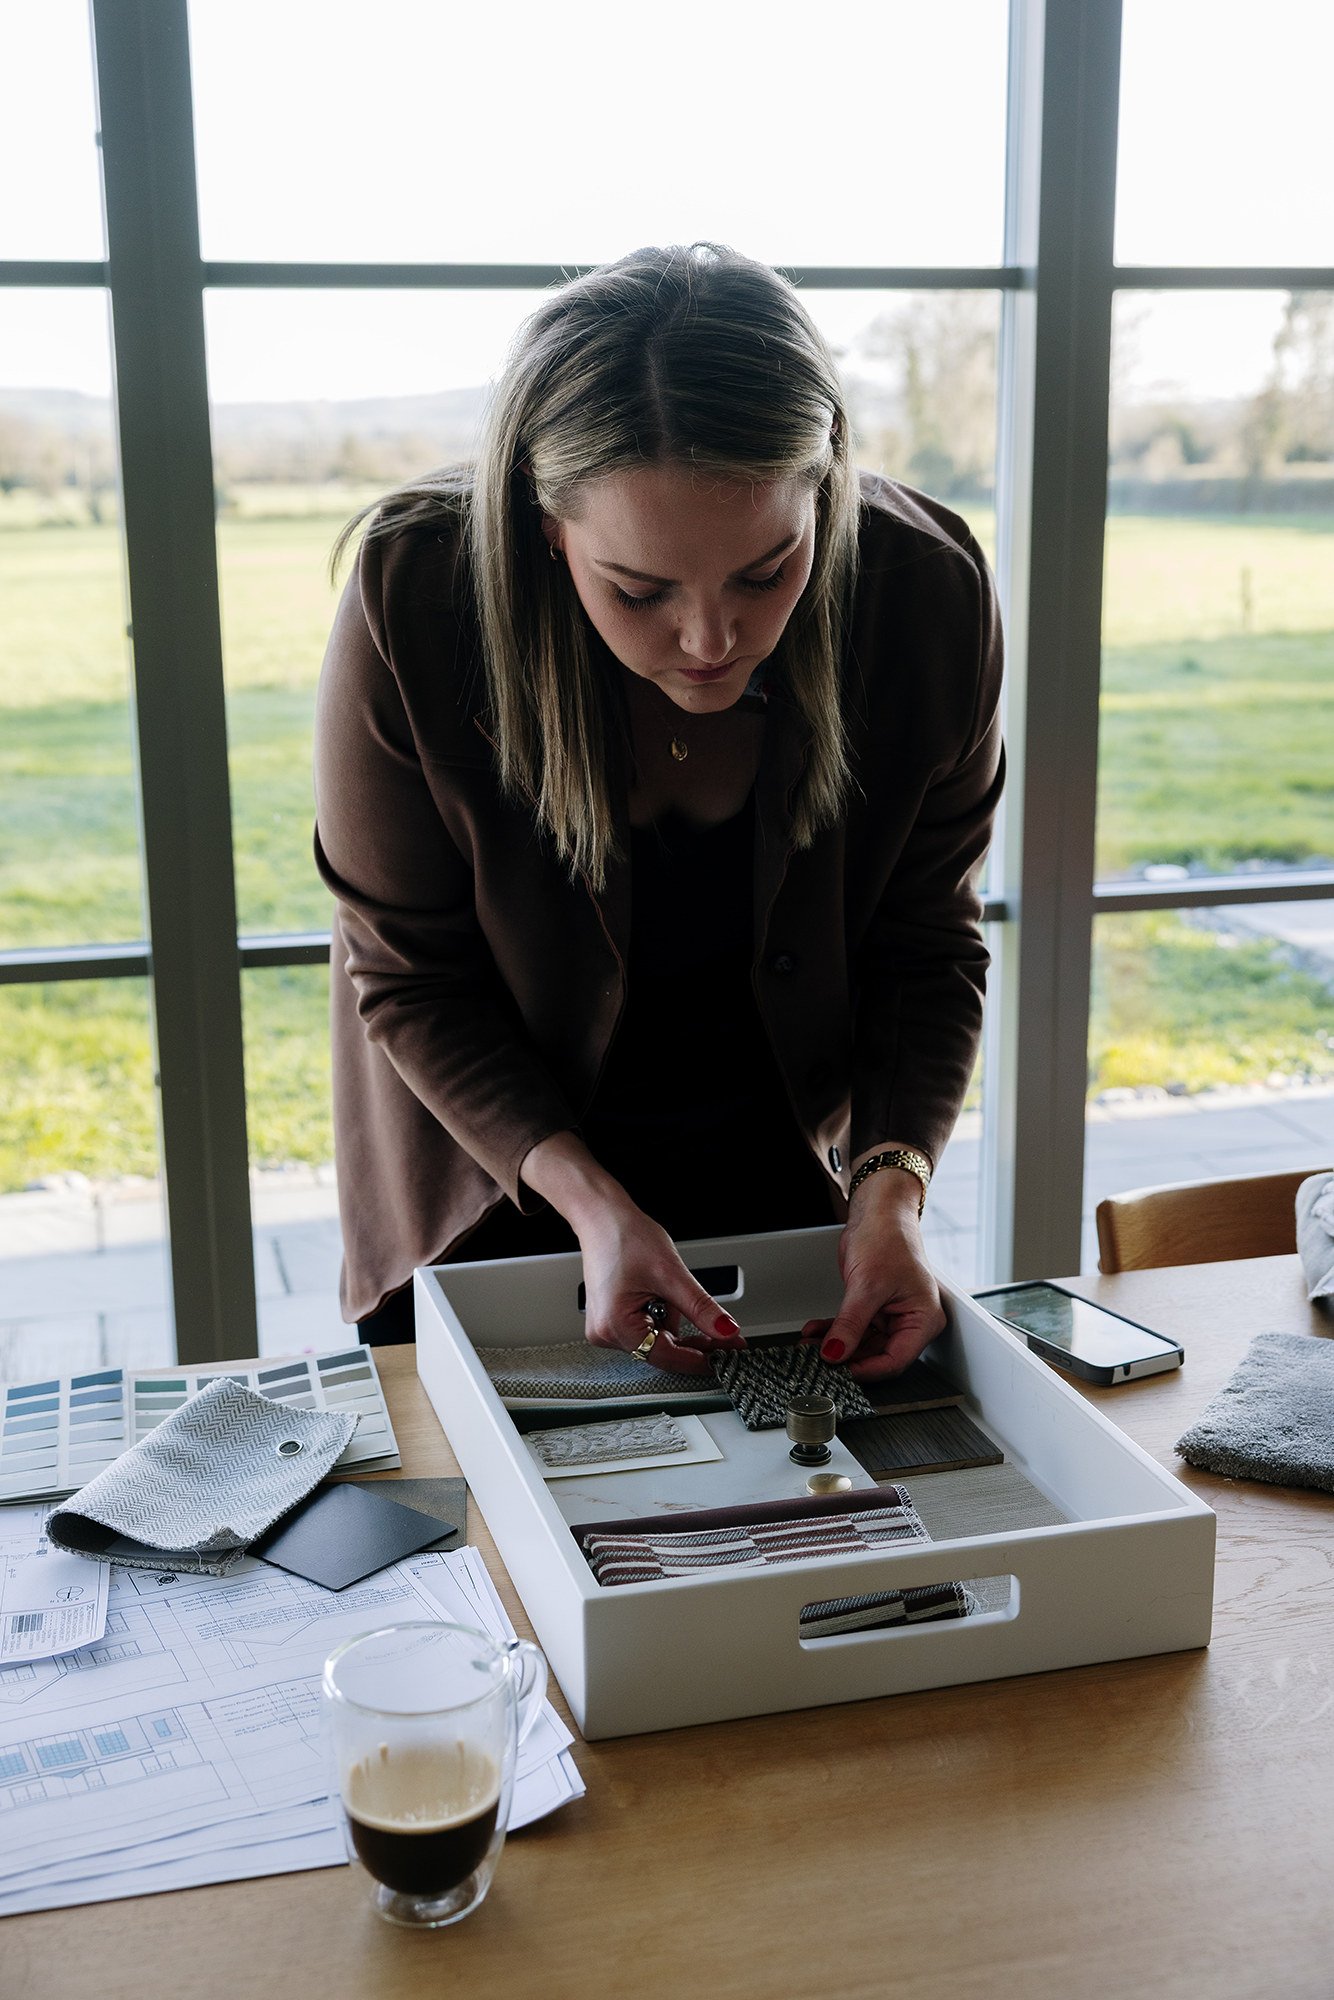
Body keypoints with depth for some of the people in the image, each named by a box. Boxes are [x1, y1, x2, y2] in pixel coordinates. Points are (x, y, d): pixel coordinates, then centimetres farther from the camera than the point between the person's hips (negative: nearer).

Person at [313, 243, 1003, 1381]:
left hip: (787, 1163, 2)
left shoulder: (930, 596, -25)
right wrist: (588, 1199, -30)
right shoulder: (414, 605, -30)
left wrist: (892, 1187, -26)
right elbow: (412, 976, -19)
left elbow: (927, 947, -11)